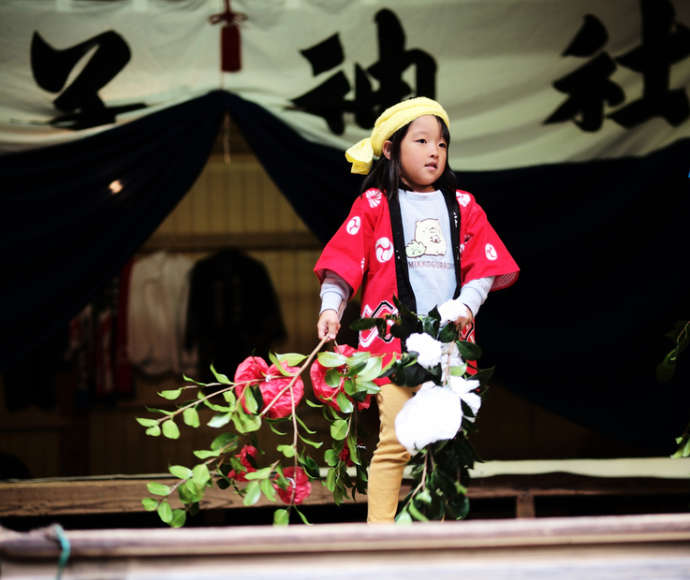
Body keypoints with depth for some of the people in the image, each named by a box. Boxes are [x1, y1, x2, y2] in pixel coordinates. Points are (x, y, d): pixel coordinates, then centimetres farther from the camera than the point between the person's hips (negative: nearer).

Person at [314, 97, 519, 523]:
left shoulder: (462, 206, 15)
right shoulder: (374, 205, 7)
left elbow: (484, 268, 10)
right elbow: (344, 263, 2)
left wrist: (466, 304, -7)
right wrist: (331, 308, -12)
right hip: (394, 340, -3)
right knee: (395, 441, -11)